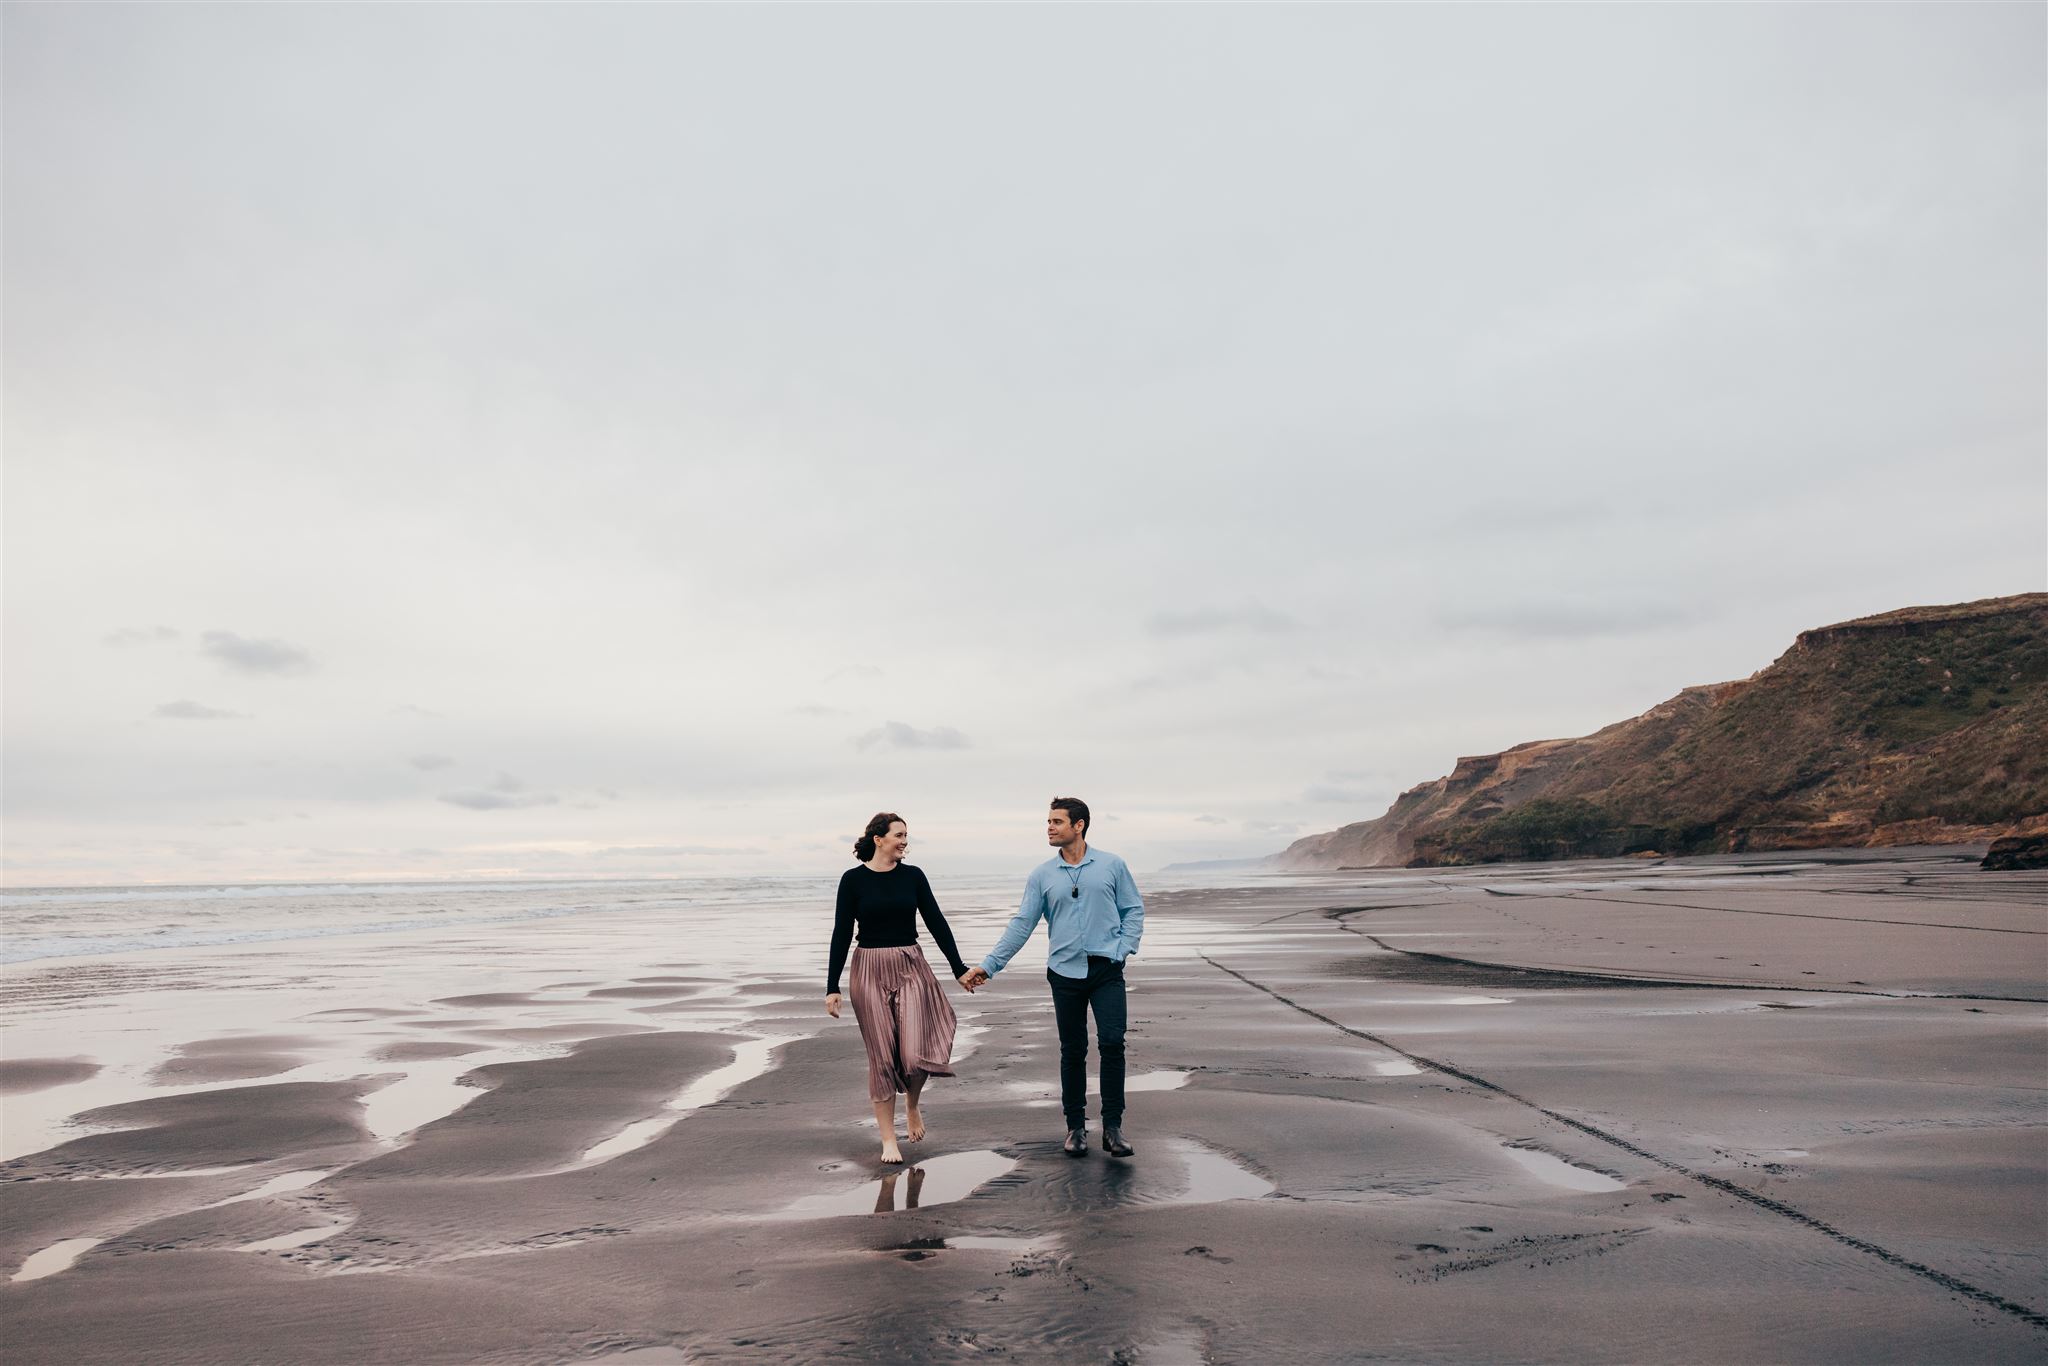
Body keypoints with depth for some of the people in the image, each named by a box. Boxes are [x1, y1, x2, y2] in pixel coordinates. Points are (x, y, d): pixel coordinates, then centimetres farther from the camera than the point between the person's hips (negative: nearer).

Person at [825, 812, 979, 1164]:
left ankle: (912, 1105, 24)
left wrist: (959, 968, 3)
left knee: (916, 1051, -10)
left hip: (911, 967, 2)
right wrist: (832, 987, -4)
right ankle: (889, 1141, 14)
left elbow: (936, 922, 6)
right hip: (870, 970, -2)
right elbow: (841, 934, -1)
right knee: (882, 1056, 2)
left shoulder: (912, 876, 3)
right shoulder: (853, 880, -3)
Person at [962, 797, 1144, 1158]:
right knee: (1073, 1051, 7)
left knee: (1112, 1042, -11)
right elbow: (1021, 925, 4)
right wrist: (988, 966, -2)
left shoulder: (1111, 865, 2)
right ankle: (1075, 1127, 19)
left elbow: (1134, 909, 9)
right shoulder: (1042, 875, 5)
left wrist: (1123, 949, -4)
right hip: (1065, 971, 2)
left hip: (1106, 970, -1)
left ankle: (1112, 1128, -1)